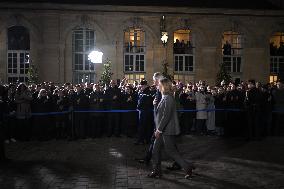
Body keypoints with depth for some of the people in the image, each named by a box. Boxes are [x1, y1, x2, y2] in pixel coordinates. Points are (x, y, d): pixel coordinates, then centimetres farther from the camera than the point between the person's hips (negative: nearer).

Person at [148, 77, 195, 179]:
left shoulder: (168, 98, -20)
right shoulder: (165, 97, 10)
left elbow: (166, 116, -24)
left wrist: (159, 129, -20)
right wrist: (159, 129, 15)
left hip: (168, 130, -10)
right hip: (164, 130, 10)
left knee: (171, 151, 1)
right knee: (156, 149, 12)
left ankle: (187, 167, 14)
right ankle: (156, 171, 22)